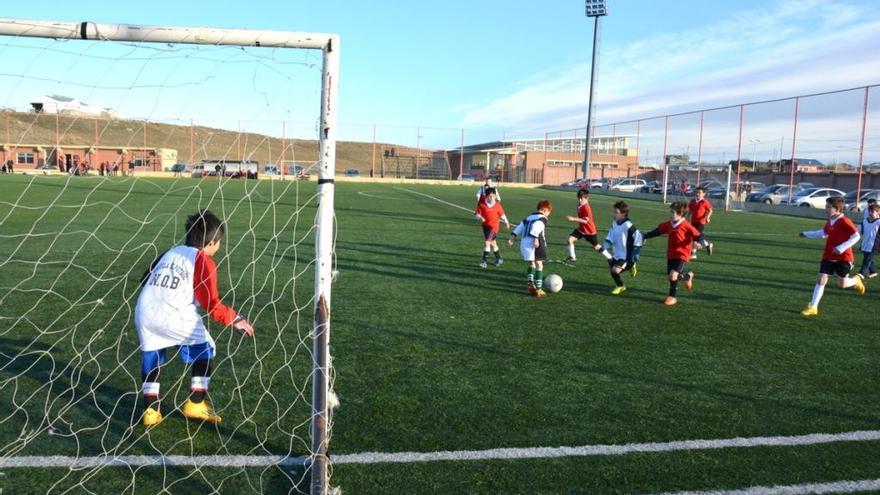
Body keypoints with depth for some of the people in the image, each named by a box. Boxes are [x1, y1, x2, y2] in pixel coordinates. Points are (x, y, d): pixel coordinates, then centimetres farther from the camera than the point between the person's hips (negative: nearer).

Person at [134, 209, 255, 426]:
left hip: (143, 310, 6)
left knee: (151, 355, 23)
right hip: (173, 315, -6)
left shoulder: (169, 252, 21)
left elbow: (144, 280, 20)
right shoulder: (204, 261, 2)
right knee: (205, 348, 12)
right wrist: (234, 319, 7)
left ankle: (150, 410, 21)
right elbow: (211, 303, -4)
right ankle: (196, 403, 12)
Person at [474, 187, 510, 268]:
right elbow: (477, 214, -4)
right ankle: (499, 259, 36)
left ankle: (485, 260, -11)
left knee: (487, 242, -16)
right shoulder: (482, 205, -3)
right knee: (493, 243, 18)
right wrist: (480, 218, -25)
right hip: (485, 225, 4)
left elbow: (502, 215, 10)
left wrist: (506, 222, 18)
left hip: (493, 226, -4)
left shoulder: (497, 205, -3)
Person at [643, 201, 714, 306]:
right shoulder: (668, 225, 6)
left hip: (681, 255, -7)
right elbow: (657, 231, 18)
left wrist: (706, 244, -31)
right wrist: (645, 236, 24)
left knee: (673, 276, -17)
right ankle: (688, 276, 37)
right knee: (670, 275, 11)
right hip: (671, 254, 7)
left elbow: (697, 235, -16)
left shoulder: (686, 226, -13)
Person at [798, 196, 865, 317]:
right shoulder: (829, 222, 6)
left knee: (842, 284, 1)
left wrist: (842, 248, -26)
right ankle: (813, 307, -2)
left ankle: (856, 281, 37)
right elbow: (823, 234, 25)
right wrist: (806, 234, 27)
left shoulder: (844, 222, -17)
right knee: (821, 280, -2)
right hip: (828, 257, 6)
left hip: (843, 258, -6)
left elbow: (856, 236, -18)